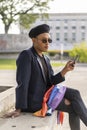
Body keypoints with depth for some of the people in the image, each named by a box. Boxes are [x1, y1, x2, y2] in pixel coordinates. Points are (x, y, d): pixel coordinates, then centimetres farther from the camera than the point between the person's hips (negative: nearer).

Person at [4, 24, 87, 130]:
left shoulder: (45, 59, 9)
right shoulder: (26, 55, -17)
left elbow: (51, 81, 3)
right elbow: (22, 83, -23)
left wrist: (65, 70, -12)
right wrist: (18, 109, -26)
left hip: (46, 93, 8)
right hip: (34, 100, -8)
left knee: (75, 94, -9)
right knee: (73, 106, -10)